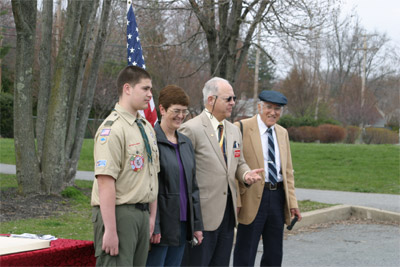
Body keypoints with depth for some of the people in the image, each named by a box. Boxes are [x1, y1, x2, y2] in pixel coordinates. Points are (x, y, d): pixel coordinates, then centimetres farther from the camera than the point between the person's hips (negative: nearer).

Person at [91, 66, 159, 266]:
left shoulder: (147, 127, 14)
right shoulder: (112, 129, -14)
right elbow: (105, 181, -20)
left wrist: (154, 216, 16)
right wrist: (110, 230, -23)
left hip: (142, 212, 8)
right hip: (118, 213, -8)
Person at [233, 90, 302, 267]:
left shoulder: (283, 133, 15)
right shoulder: (242, 128, -7)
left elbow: (287, 170, 16)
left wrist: (292, 202, 8)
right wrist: (236, 197, -14)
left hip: (278, 197, 6)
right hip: (253, 198, -6)